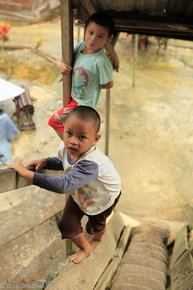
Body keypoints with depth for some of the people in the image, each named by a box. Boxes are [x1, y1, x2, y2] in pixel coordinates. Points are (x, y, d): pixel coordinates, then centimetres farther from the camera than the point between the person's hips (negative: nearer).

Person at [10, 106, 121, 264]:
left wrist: (28, 174, -54)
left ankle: (97, 239, 58)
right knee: (66, 225, 9)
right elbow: (62, 162, 1)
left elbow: (63, 185, -58)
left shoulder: (91, 163, -49)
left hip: (104, 196, -5)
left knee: (96, 226, 19)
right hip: (80, 193, 6)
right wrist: (45, 161, -20)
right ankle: (85, 248, 42)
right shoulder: (65, 148, -25)